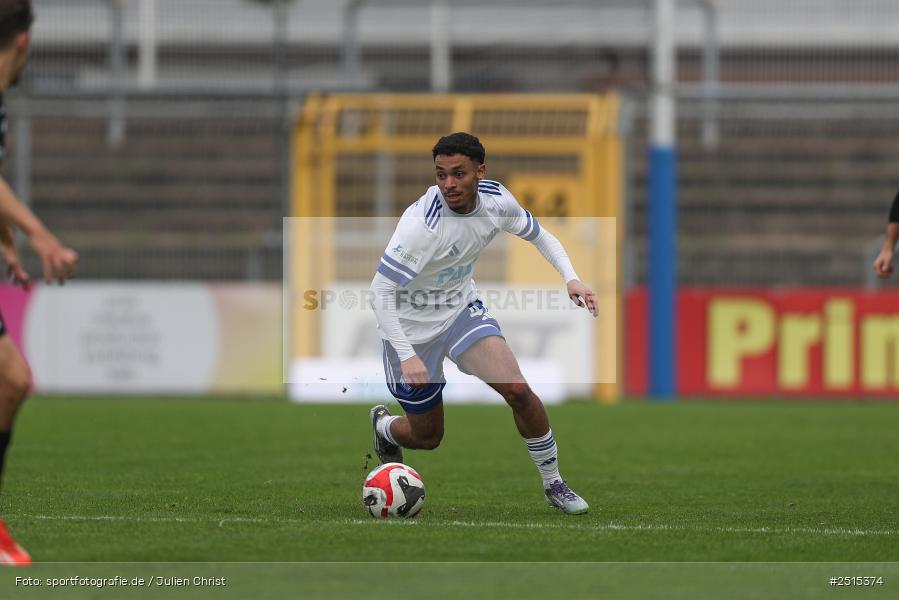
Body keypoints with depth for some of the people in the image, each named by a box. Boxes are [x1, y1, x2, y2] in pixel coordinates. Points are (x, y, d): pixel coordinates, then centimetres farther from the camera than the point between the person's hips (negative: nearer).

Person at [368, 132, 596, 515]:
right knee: (427, 436, 7)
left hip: (461, 307, 4)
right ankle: (383, 425, 44)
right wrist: (407, 356, -38)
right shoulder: (422, 223, -33)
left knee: (517, 390, -15)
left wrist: (570, 278, -11)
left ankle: (553, 485, 4)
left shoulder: (496, 200, -14)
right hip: (412, 325, -4)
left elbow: (538, 235, 6)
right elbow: (380, 290, -31)